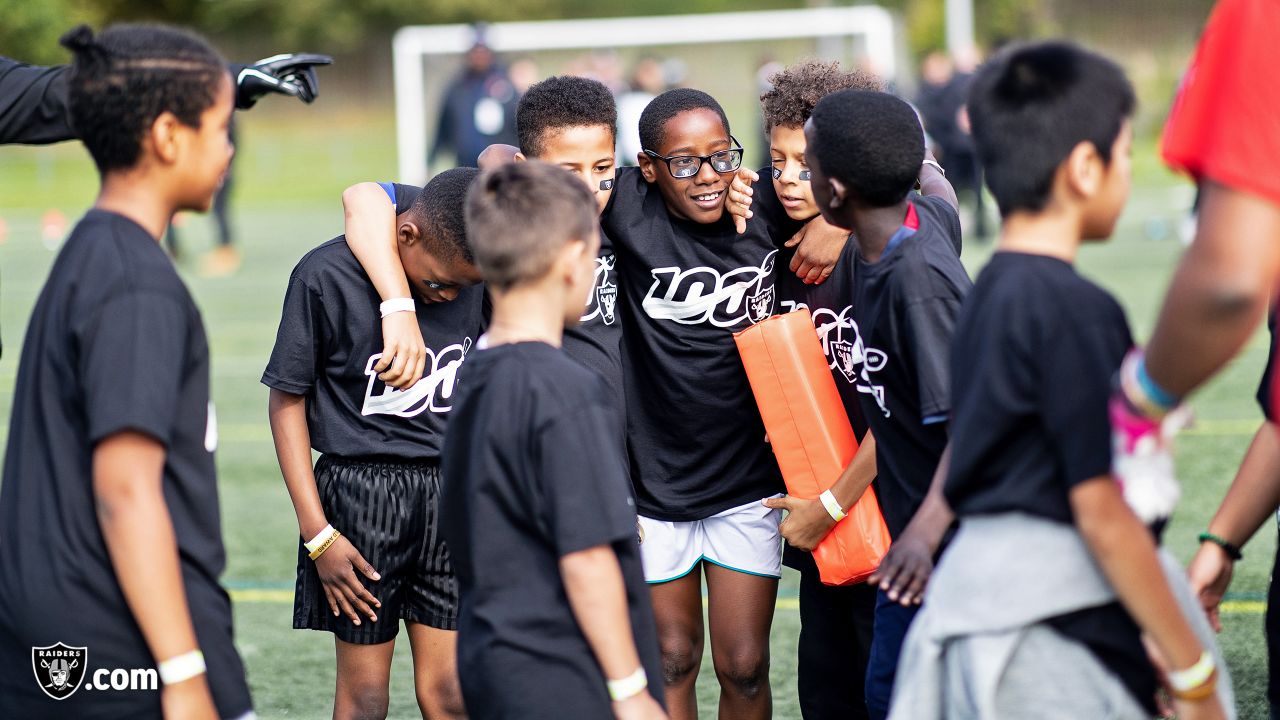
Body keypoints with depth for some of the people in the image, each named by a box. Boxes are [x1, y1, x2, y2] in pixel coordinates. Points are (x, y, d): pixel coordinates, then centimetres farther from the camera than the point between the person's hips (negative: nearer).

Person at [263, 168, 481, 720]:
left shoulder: (473, 274, -3)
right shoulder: (327, 276, -13)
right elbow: (287, 399, -5)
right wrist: (317, 533, -8)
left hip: (452, 494, 3)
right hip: (359, 495, -3)